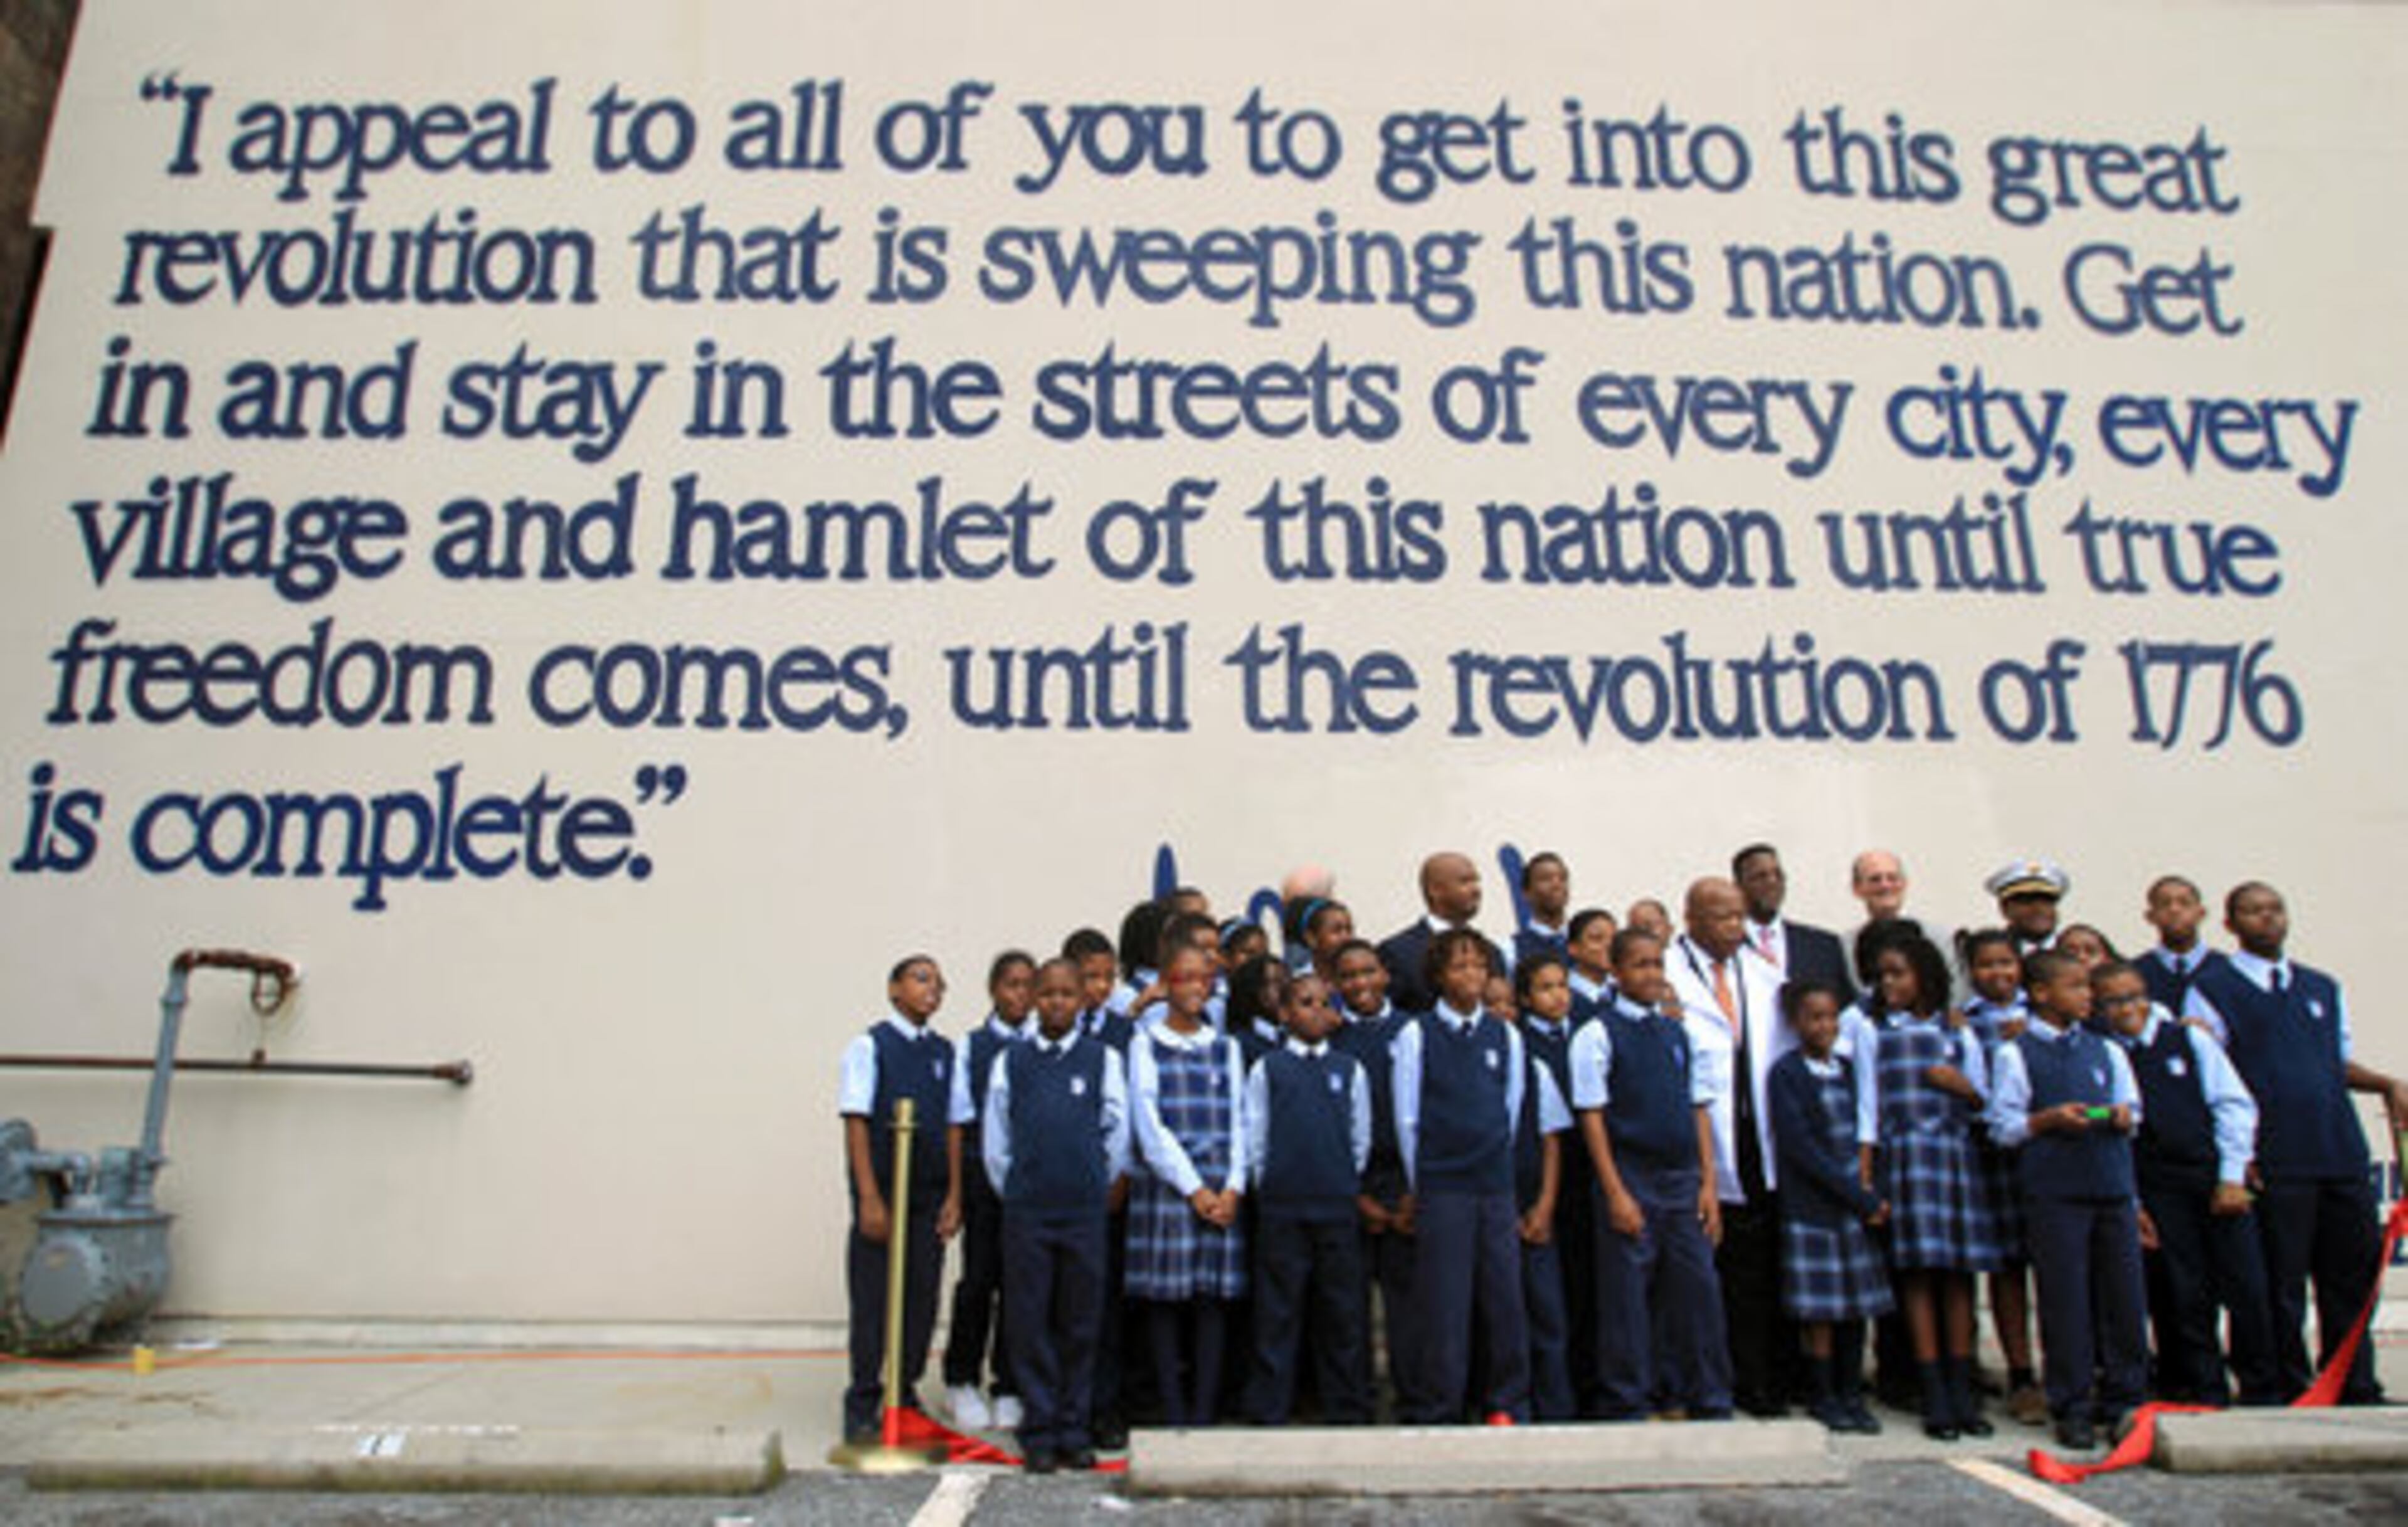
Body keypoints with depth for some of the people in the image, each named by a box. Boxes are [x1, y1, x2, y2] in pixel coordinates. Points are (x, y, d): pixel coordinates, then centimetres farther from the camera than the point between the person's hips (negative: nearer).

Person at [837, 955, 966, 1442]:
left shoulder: (945, 1052, 9)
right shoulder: (870, 1046, -3)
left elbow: (953, 1127, 9)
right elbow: (857, 1124, -7)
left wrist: (954, 1196, 3)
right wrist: (870, 1200, -12)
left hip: (930, 1196, 4)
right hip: (882, 1189, -4)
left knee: (923, 1297, 8)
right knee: (872, 1300, 2)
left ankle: (906, 1396, 21)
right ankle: (863, 1406, 14)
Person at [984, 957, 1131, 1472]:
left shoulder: (1103, 1057, 2)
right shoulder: (1010, 1061, 5)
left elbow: (1119, 1130, 7)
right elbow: (994, 1137, 9)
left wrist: (1099, 1187, 7)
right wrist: (1012, 1191, 7)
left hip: (1086, 1211, 0)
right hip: (1025, 1212, 0)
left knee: (1081, 1325, 6)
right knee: (1029, 1324, 3)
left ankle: (1075, 1430, 17)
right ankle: (1039, 1432, 14)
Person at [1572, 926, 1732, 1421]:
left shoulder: (1678, 1033, 10)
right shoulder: (1598, 1034, -5)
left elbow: (1700, 1110, 12)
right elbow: (1592, 1117, -7)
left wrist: (1707, 1182, 5)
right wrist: (1616, 1193, -11)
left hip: (1683, 1180, 5)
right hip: (1630, 1180, -4)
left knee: (1699, 1290, 7)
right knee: (1627, 1297, 2)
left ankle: (1709, 1403, 20)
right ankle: (1627, 1406, 14)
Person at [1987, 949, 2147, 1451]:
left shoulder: (2106, 1050, 12)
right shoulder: (2017, 1054, -1)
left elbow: (2131, 1105, 19)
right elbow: (2003, 1125, -2)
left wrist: (2123, 1115, -3)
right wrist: (2050, 1119, -16)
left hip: (2114, 1185, 4)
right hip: (2053, 1192, -4)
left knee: (2125, 1295, 7)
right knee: (2064, 1300, 1)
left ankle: (2124, 1401, 21)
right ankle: (2072, 1409, 11)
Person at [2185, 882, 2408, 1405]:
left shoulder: (2323, 987, 17)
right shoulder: (2211, 988, 0)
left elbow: (2339, 1060, 24)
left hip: (2343, 1151, 5)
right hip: (2275, 1162, -5)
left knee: (2353, 1278, 9)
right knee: (2282, 1284, 1)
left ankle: (2355, 1391, 23)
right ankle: (2293, 1395, 13)